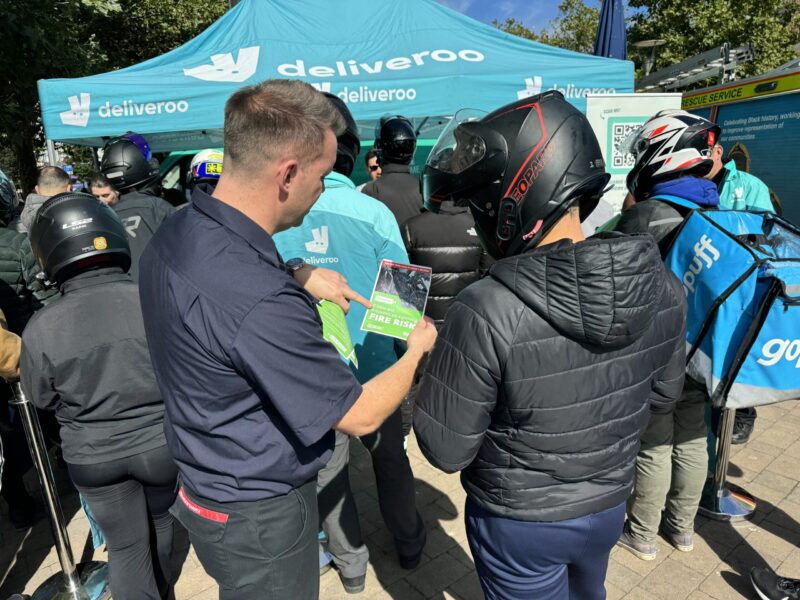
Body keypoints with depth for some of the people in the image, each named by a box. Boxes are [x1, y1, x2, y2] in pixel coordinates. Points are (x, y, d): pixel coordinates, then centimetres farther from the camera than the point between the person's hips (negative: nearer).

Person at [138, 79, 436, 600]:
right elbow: (361, 416, -25)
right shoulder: (261, 305, -38)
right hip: (259, 517, -8)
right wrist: (420, 349, -8)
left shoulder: (176, 233, -10)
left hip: (206, 477, 8)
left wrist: (298, 277, 1)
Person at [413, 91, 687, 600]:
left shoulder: (486, 313, -35)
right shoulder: (664, 289, -16)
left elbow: (446, 451, -23)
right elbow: (662, 396, 0)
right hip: (610, 504, 5)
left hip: (519, 521, -4)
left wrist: (427, 362, -9)